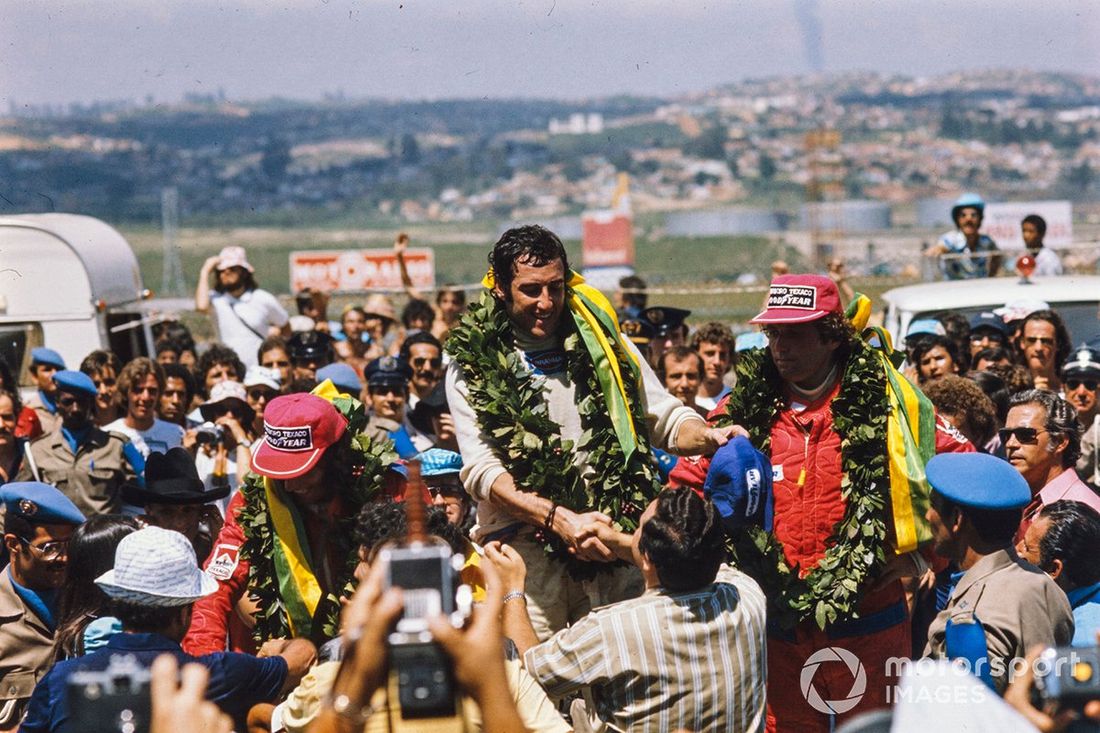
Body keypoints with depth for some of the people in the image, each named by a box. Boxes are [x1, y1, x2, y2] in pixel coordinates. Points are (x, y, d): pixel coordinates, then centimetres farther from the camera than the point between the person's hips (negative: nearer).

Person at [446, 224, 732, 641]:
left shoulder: (602, 341, 12)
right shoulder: (471, 363, 3)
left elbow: (666, 418, 15)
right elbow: (481, 470, -5)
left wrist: (709, 437, -9)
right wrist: (560, 520, -19)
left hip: (612, 548, 2)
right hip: (526, 551, -2)